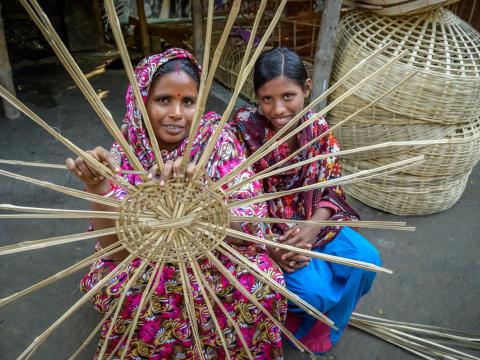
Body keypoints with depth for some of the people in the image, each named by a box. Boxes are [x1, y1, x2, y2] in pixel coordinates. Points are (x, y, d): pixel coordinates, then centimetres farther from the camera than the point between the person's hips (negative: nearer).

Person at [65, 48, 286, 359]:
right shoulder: (125, 153, -12)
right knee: (119, 292, -27)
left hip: (216, 255, 0)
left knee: (261, 282, -26)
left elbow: (251, 220, -21)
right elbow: (115, 248, -16)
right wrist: (98, 189, -34)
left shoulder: (219, 140, -15)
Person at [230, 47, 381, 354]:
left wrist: (311, 229, -24)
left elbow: (331, 190, -4)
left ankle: (317, 332, 15)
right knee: (316, 289, -21)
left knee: (366, 261, -12)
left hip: (311, 221, 5)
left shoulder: (319, 129, -7)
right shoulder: (244, 131, -19)